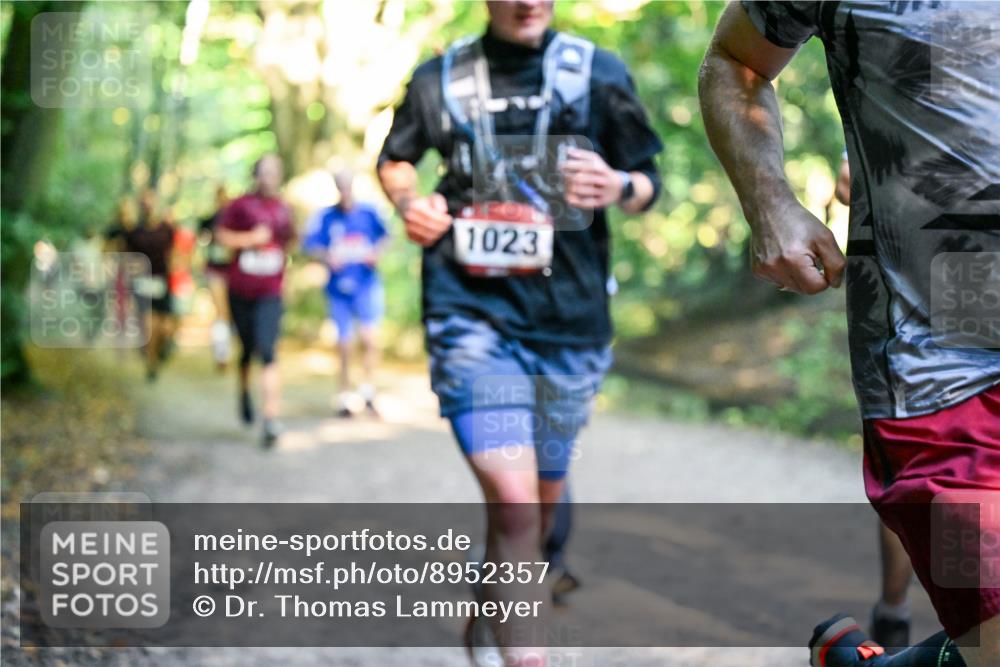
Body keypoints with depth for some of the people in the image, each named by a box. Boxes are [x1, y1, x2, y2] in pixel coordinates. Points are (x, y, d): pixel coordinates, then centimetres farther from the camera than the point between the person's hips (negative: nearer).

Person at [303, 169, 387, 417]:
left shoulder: (368, 213, 1)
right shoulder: (325, 216, -1)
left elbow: (383, 237, 15)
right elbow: (310, 245, 1)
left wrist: (376, 253, -4)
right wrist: (327, 257, -18)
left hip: (367, 285, 0)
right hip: (339, 288, 0)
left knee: (370, 339, -16)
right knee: (344, 347, 4)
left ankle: (368, 391, 1)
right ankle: (345, 398, 18)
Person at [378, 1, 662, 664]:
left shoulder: (598, 74, 3)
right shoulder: (440, 79, 5)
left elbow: (649, 181, 10)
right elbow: (395, 159, 22)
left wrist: (619, 187, -13)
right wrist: (409, 201, -1)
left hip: (569, 321, 2)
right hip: (472, 315, -2)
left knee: (543, 502, 15)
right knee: (514, 503, -19)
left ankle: (490, 602, 44)